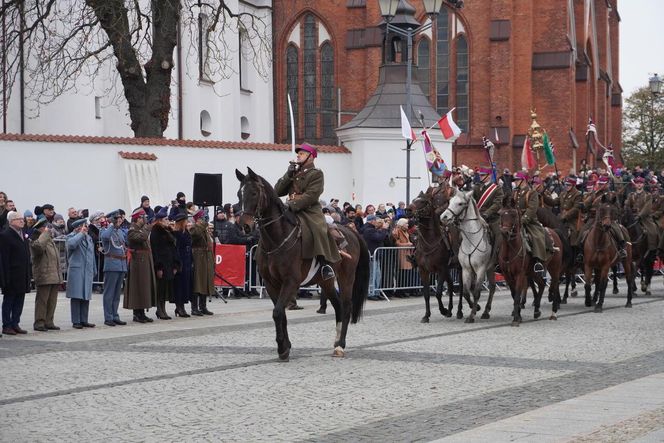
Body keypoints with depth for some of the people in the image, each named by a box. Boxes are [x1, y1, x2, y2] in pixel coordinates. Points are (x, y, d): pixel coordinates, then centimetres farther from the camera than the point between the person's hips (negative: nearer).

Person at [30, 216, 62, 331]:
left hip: (55, 276, 9)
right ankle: (39, 323, -4)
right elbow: (38, 245, -33)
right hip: (44, 276, -9)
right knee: (42, 300, -7)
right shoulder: (35, 239, -7)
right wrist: (45, 233, -19)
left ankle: (48, 322, 15)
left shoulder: (50, 240, 23)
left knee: (52, 300, 9)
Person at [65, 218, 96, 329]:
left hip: (88, 272, 7)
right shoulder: (72, 236, -1)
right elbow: (71, 244, -26)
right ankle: (76, 321, -4)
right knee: (76, 297, -7)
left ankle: (84, 320, 13)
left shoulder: (89, 238, 21)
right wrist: (81, 233, -14)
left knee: (86, 297, 7)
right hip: (76, 270, -7)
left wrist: (93, 271, 22)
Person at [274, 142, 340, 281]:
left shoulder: (316, 173, 4)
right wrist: (288, 175, 1)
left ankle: (325, 264, -35)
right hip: (292, 211, 6)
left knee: (319, 230, -32)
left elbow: (311, 195, -12)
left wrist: (292, 205, -22)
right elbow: (278, 191, 14)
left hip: (310, 211, -6)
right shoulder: (294, 173, 23)